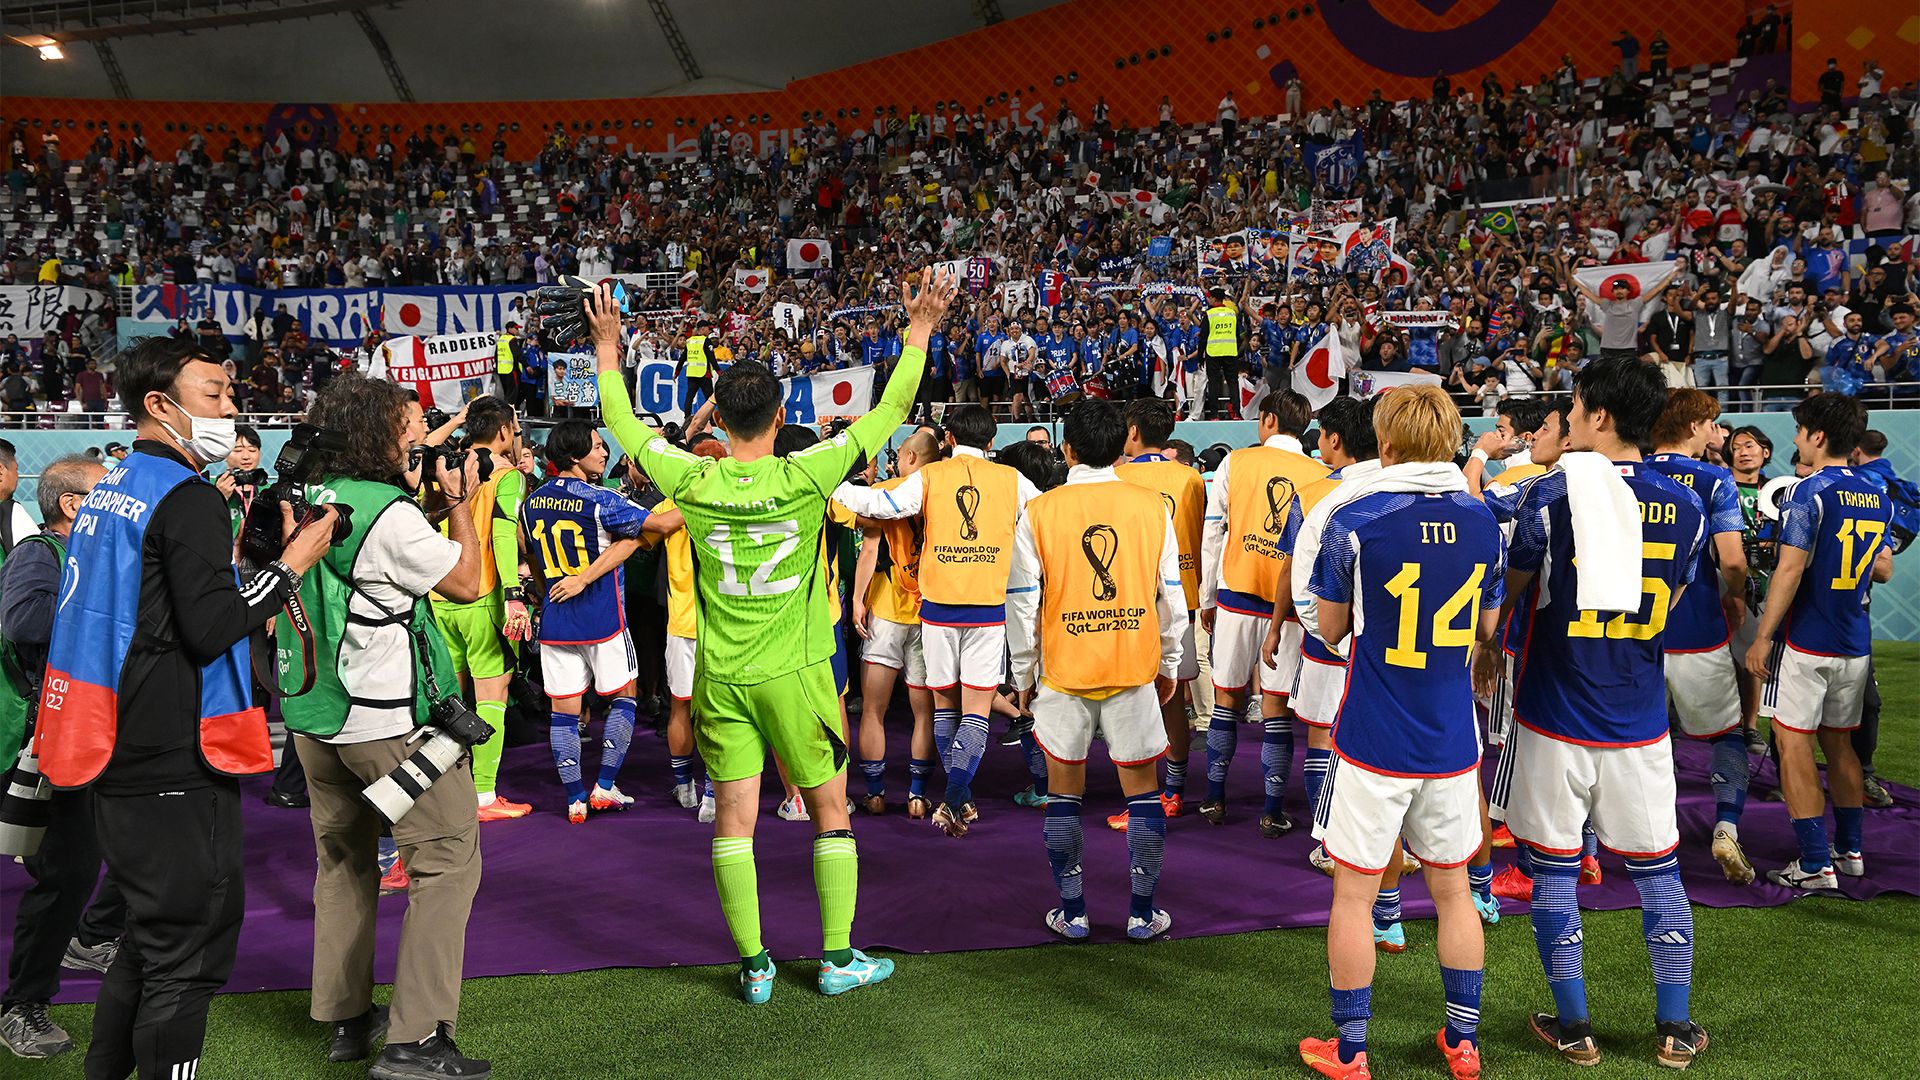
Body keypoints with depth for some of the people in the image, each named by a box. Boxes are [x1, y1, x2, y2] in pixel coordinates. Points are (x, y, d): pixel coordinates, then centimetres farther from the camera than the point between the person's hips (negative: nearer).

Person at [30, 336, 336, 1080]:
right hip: (177, 768, -10)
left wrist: (229, 560, 18)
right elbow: (210, 628, -23)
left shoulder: (106, 492, 14)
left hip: (121, 761, 10)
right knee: (187, 952, -2)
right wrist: (292, 565, -14)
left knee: (151, 937, 21)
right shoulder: (187, 498, -15)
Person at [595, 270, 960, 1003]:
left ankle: (753, 966, 12)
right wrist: (919, 332, 4)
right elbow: (889, 413, -5)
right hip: (795, 673, -2)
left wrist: (607, 347, 22)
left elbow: (625, 425, 10)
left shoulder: (694, 481, -7)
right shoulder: (805, 477, -13)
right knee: (830, 811, 11)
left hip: (722, 677, 2)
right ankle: (838, 957, 17)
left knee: (735, 817, 7)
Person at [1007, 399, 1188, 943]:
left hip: (1063, 672, -1)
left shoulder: (1039, 513, -5)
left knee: (1064, 792, 11)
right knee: (1143, 789, 11)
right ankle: (1143, 912, 14)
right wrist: (1170, 664, 15)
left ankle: (1072, 912, 15)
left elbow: (1023, 603, -3)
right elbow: (1171, 595, 4)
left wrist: (1024, 674, 9)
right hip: (1135, 671, 1)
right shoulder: (1151, 505, -1)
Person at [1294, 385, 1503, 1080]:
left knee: (1354, 893, 8)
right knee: (1452, 891, 18)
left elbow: (1330, 630, -4)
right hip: (1453, 742, 4)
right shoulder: (1482, 521, -1)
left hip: (1373, 741, -4)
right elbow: (1488, 627, 11)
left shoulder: (1352, 520, -13)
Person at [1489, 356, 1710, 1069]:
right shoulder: (1686, 508, -1)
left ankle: (1573, 1028, 15)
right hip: (1641, 723, 3)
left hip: (1555, 720, -3)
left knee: (1554, 873, 8)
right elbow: (1667, 606, 13)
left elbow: (1506, 594, 0)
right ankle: (1674, 1029, 20)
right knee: (1657, 873, 14)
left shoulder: (1551, 495, -12)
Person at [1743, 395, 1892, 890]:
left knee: (1793, 743, -2)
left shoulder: (1809, 492, -14)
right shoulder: (1878, 496, 8)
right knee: (1839, 742, 18)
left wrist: (1761, 638, -14)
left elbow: (1790, 570, -19)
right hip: (1854, 643, 7)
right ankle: (1849, 851, 25)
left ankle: (1815, 866, -4)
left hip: (1805, 642, -7)